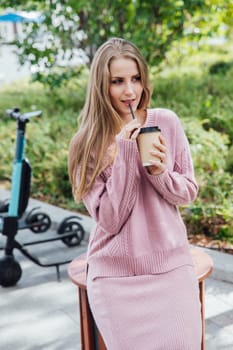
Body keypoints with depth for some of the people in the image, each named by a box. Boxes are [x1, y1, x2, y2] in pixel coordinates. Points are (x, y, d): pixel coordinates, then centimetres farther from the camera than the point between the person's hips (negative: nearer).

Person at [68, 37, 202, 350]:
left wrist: (160, 172, -17)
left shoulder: (167, 122, -3)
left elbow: (189, 192, 4)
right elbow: (110, 219, -14)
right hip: (116, 277, -1)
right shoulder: (87, 144, -8)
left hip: (171, 266, 2)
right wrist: (124, 154, -21)